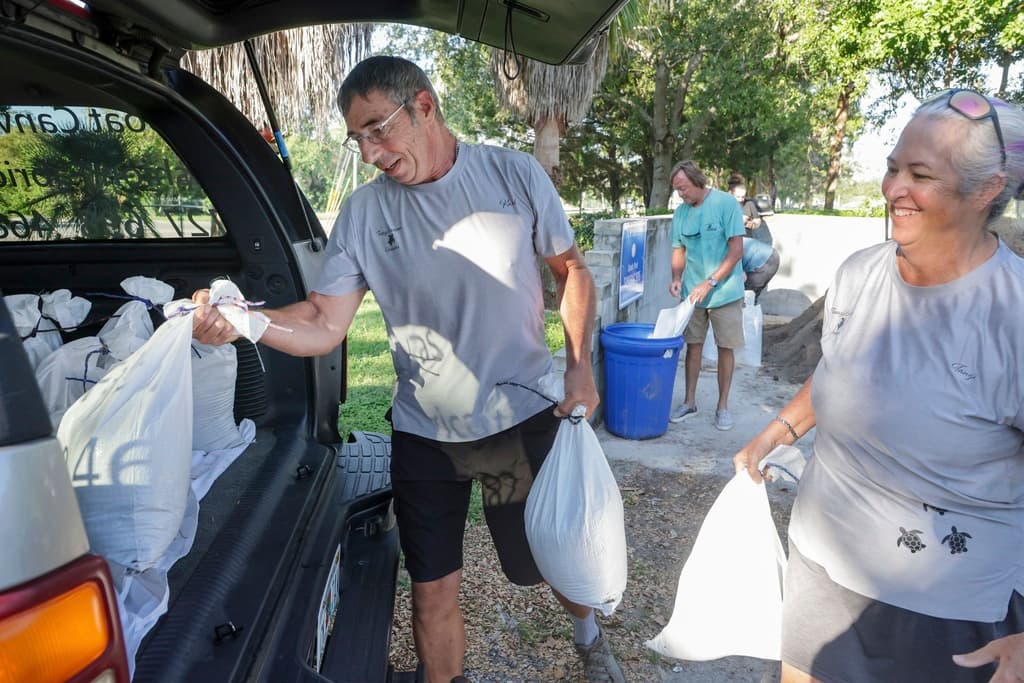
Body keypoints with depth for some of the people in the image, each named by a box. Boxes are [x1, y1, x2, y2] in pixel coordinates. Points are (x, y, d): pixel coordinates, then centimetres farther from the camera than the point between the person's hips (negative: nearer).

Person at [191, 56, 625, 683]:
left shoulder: (515, 174, -8)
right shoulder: (363, 212, -5)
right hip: (425, 435, 1)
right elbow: (323, 325, -8)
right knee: (433, 590, 9)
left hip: (524, 418, 0)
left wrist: (579, 365, -8)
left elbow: (572, 271, 2)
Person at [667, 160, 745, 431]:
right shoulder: (681, 212, 4)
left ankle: (723, 406, 16)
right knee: (693, 345, 8)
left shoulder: (725, 203, -11)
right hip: (692, 292, 4)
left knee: (725, 347, 4)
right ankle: (690, 401, 20)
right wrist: (676, 278, -7)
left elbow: (736, 250, -14)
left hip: (725, 291, -4)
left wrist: (709, 283, -20)